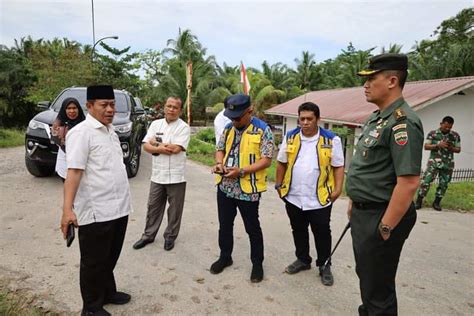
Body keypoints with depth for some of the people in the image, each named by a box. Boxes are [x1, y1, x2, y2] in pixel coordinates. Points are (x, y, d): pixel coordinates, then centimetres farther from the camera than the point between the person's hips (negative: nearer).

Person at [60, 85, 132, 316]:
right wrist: (67, 208, -30)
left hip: (119, 208, 8)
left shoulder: (110, 130, 11)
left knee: (110, 258, 23)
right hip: (96, 212, -8)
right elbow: (74, 171, -22)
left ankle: (108, 293, 42)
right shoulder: (81, 132, -14)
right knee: (94, 262, 10)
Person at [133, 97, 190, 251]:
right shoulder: (155, 124, 6)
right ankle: (148, 235, 30)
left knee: (174, 209, 9)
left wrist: (156, 143, -8)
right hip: (157, 175, 4)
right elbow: (146, 146, 0)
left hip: (176, 176, -4)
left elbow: (176, 148, -19)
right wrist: (162, 148, -17)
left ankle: (170, 236, 26)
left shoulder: (184, 127, -7)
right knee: (153, 206, 15)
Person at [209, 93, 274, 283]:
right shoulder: (228, 128, 7)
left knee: (252, 228, 9)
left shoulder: (262, 130, -12)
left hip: (248, 189, -5)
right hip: (225, 186, 6)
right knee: (225, 225, 17)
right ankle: (225, 257, 37)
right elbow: (220, 149, 15)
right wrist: (219, 163, -8)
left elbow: (266, 160, -15)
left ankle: (257, 264, 28)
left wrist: (241, 171, -24)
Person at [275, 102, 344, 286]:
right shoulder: (290, 137, 1)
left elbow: (338, 166, -3)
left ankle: (324, 266, 28)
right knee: (298, 231, 18)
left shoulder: (331, 140, -7)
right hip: (293, 197, 3)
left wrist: (337, 189, -10)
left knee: (322, 234, 10)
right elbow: (281, 163, 8)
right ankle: (303, 260, 37)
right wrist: (279, 184, 7)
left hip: (319, 199, -3)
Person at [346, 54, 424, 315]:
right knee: (365, 275, 25)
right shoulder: (376, 118, 10)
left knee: (378, 287, 8)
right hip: (363, 213, 9)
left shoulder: (402, 122, -21)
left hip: (380, 217, -9)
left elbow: (408, 182, -26)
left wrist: (386, 228, -21)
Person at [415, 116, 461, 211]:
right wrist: (438, 145, -18)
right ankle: (419, 201, -2)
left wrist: (451, 148, -12)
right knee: (426, 181, -9)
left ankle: (437, 202, 19)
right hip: (434, 162, -2)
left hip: (448, 164, 3)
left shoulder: (455, 135, 6)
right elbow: (426, 146, -2)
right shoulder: (432, 133, 1)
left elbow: (458, 150, 10)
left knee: (443, 184, 6)